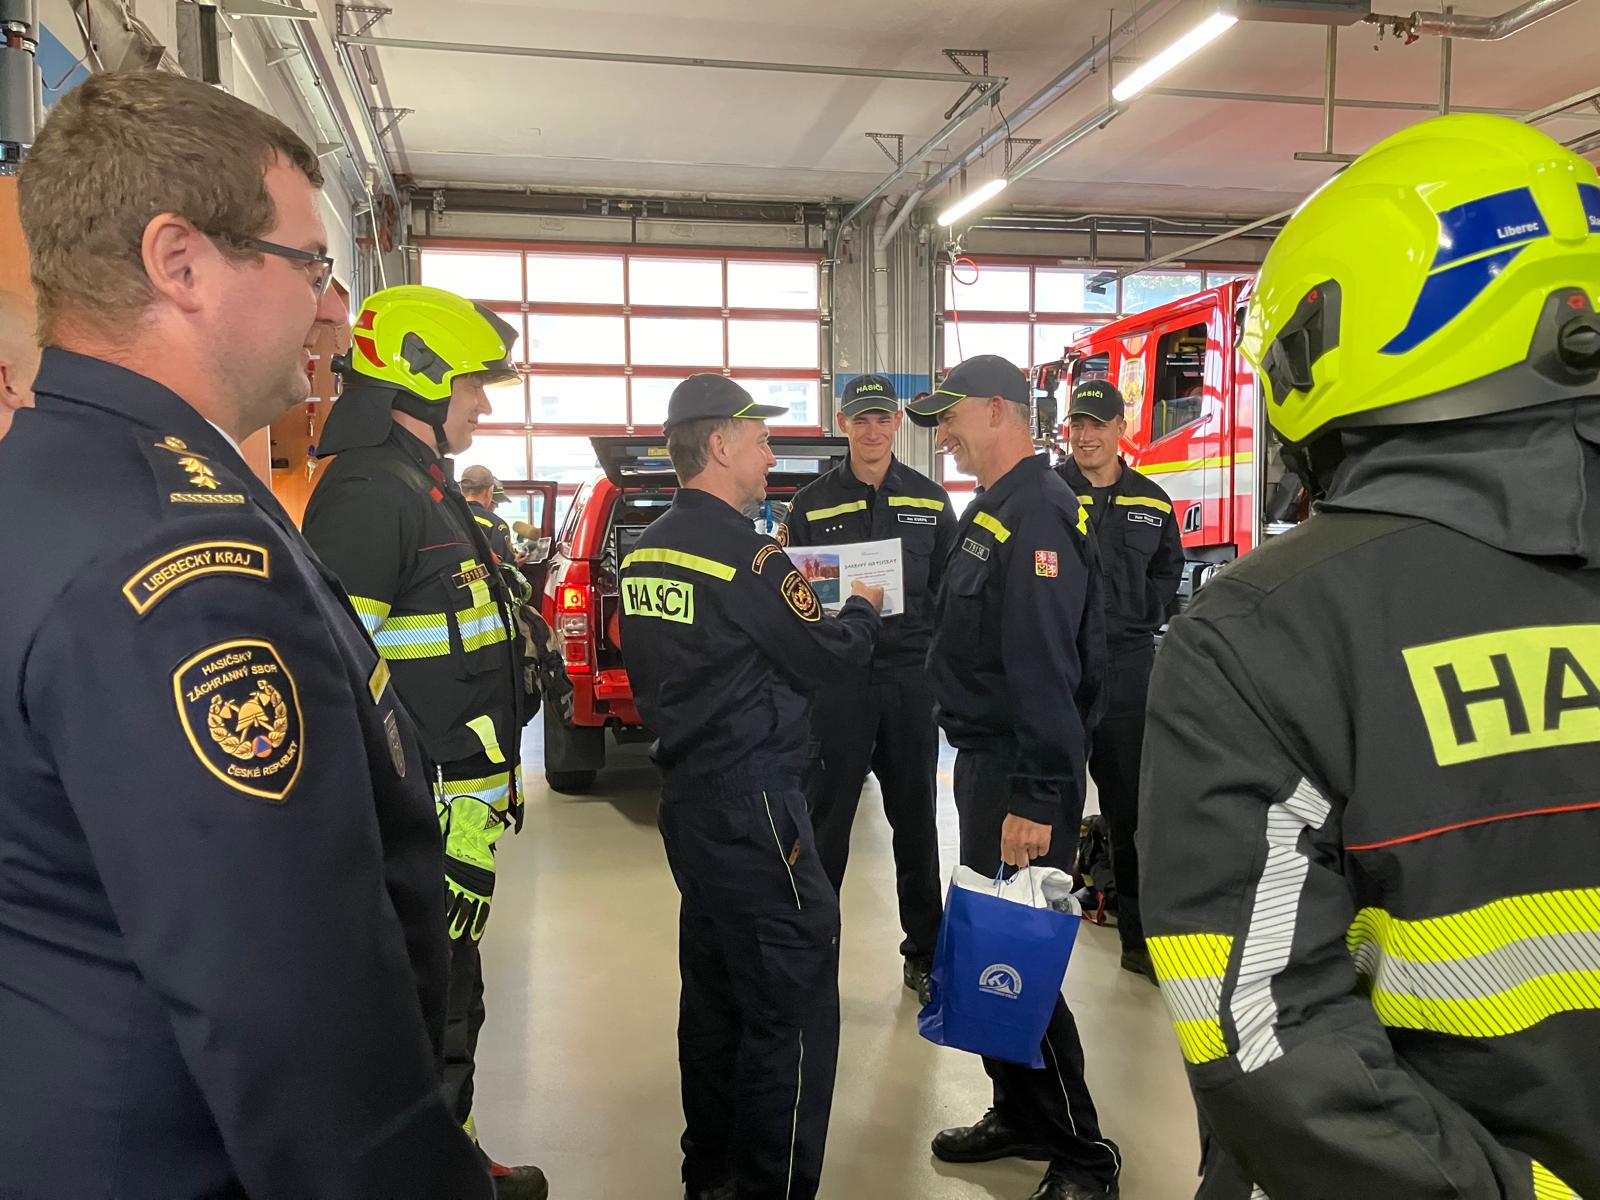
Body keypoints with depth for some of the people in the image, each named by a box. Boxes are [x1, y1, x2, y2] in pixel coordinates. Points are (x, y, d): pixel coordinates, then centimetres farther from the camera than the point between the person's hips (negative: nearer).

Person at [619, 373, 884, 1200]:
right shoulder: (745, 552, -17)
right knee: (793, 1004, -1)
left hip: (686, 790, 10)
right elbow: (824, 656, -10)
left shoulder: (647, 550, 10)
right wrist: (863, 609, 8)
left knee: (716, 989, 19)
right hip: (749, 802, -10)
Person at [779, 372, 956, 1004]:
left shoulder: (930, 500, 8)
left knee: (916, 820, 11)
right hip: (836, 683, -2)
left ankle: (924, 953, 25)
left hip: (911, 679, 2)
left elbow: (949, 590, 10)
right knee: (825, 820, 4)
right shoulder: (812, 503, 3)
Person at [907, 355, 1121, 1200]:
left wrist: (1035, 798, -27)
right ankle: (1019, 1115, 33)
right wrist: (992, 774, 18)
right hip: (984, 760, 10)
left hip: (1022, 775, -10)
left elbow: (1046, 671, -25)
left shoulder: (1038, 515, -18)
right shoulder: (993, 511, 14)